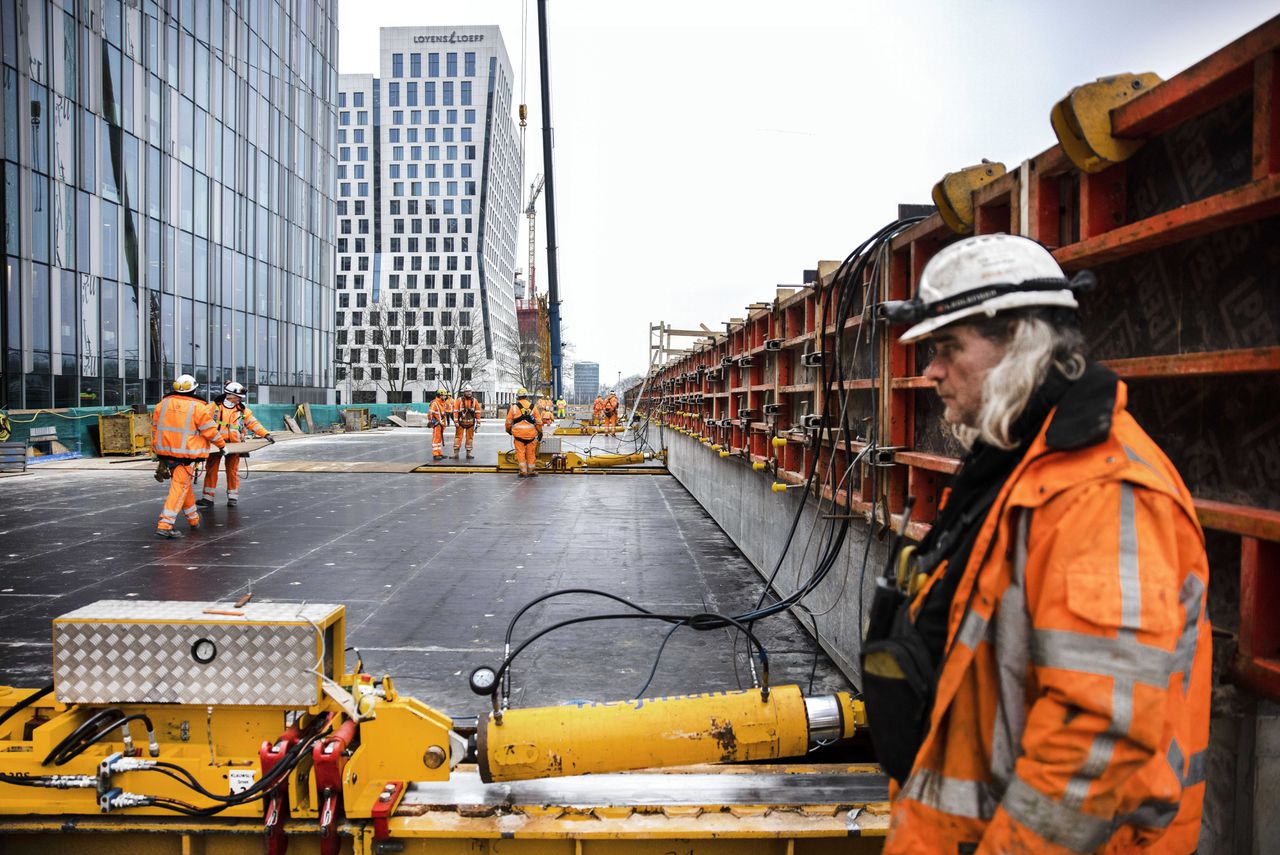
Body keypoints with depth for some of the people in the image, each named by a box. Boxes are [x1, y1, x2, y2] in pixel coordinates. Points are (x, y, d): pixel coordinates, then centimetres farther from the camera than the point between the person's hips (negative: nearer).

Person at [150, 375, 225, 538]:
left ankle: (194, 519, 34)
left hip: (166, 452, 6)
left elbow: (155, 429, 13)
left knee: (183, 486, 20)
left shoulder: (162, 404, 7)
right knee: (180, 488, -4)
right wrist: (221, 444, 11)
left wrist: (156, 450, 24)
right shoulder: (198, 407, -10)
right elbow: (210, 431, -5)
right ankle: (165, 525, -11)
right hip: (187, 454, -6)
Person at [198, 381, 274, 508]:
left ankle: (233, 497, 14)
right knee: (211, 469, 4)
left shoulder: (243, 410, 3)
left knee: (232, 471, 5)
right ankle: (208, 498, 10)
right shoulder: (215, 406, -1)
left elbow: (253, 423, 2)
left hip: (234, 444, 0)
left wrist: (265, 434, -9)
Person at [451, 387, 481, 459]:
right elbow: (455, 411, -5)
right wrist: (456, 422, -10)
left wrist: (478, 422, 1)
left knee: (470, 437, 7)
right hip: (461, 422, -2)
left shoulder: (474, 401, 4)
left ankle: (468, 453, 14)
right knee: (458, 437, -2)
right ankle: (456, 453, 1)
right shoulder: (459, 400, -4)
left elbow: (477, 412, 5)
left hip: (470, 423, 2)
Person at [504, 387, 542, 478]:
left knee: (520, 452, 4)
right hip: (531, 433, 1)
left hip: (518, 433, -1)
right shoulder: (533, 407, 4)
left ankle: (523, 471, 1)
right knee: (531, 453, 9)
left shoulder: (514, 407, 0)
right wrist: (540, 432, 15)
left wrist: (508, 430, 22)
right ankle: (531, 471, 15)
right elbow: (538, 422, 4)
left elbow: (508, 421, 5)